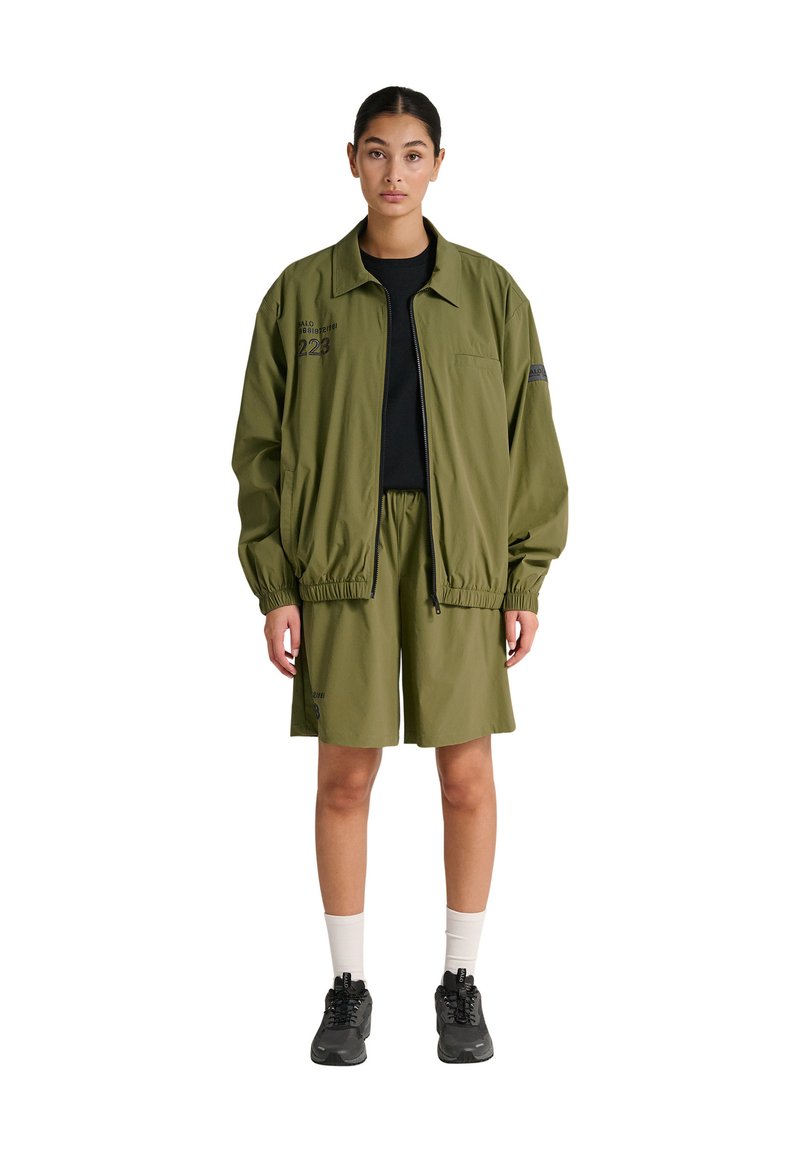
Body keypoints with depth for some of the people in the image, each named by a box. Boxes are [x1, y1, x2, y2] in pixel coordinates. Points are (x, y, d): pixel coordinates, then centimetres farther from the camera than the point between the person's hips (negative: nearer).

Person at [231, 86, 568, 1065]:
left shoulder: (489, 293, 3)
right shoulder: (300, 294, 3)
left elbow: (528, 438, 4)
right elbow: (264, 446, 3)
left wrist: (527, 583, -3)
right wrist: (274, 589, -5)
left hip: (459, 557, 0)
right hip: (340, 554, 0)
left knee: (466, 774, 2)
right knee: (345, 775, 2)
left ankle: (460, 984, 19)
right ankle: (348, 989, 17)